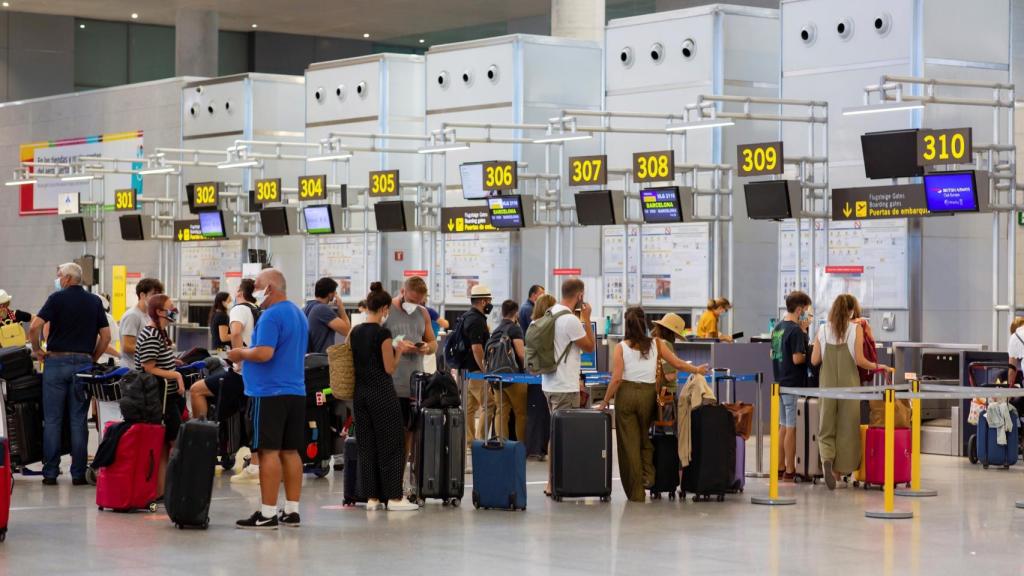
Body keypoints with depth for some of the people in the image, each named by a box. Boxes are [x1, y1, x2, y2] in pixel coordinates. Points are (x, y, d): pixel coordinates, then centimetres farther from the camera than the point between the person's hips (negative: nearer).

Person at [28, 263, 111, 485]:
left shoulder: (57, 298, -4)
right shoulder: (94, 302, 8)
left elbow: (34, 327, -14)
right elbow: (106, 335, 7)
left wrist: (37, 350, 1)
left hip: (56, 361, -3)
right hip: (83, 363, 3)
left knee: (52, 419, 2)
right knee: (79, 420, 4)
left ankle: (50, 472, 2)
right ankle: (78, 473, 3)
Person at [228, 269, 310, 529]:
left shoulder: (271, 315, -13)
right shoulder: (299, 314, 17)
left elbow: (264, 353, -23)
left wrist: (241, 353, -5)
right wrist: (246, 354, 24)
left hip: (269, 393, -9)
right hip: (296, 391, 9)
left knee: (269, 451, -7)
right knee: (290, 451, 10)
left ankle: (267, 514, -7)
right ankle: (292, 511, 12)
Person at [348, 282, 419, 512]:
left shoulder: (355, 332, 6)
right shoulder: (383, 333, -14)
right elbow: (390, 368, -12)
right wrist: (398, 351, 4)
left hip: (360, 393, 7)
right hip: (382, 394, -6)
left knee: (366, 445, 9)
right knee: (390, 444, 2)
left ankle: (371, 497, 10)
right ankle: (393, 497, 3)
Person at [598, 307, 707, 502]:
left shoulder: (621, 347, -2)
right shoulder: (656, 344, 2)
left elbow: (617, 378, -8)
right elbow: (678, 364, 7)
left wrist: (605, 401, 2)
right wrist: (697, 370, 25)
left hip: (626, 393, -2)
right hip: (648, 393, 2)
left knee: (628, 442, 6)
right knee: (645, 438, 22)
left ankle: (636, 492, 8)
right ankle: (648, 475, 0)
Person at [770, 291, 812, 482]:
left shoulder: (778, 328, 10)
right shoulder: (796, 330, -17)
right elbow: (797, 358, -23)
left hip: (780, 383, 9)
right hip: (794, 384, -9)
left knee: (783, 426, 16)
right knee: (792, 428, -3)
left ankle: (780, 466, 22)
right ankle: (790, 471, 1)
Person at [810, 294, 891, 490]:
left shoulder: (823, 330, 3)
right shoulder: (856, 329, -5)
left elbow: (814, 360, 3)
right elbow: (860, 360, -10)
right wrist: (878, 367, 5)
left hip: (827, 383, 2)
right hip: (849, 382, -2)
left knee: (827, 427, 9)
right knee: (847, 427, 8)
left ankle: (826, 459, -18)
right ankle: (840, 469, 12)